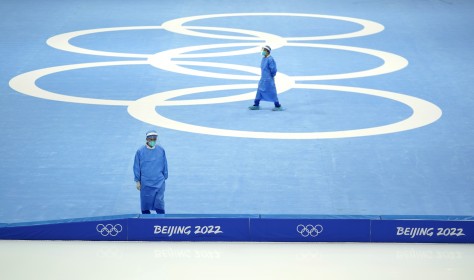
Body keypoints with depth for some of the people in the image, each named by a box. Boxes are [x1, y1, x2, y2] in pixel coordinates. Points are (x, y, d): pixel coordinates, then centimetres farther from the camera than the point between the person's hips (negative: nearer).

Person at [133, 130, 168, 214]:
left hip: (159, 183, 0)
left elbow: (165, 165, 8)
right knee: (145, 204, 6)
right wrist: (137, 181, 2)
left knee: (159, 203, -5)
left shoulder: (161, 150, -1)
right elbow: (136, 167, 1)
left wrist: (165, 177, 10)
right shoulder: (140, 151, -5)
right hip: (145, 183, 0)